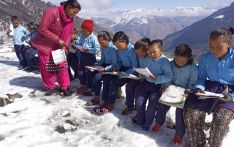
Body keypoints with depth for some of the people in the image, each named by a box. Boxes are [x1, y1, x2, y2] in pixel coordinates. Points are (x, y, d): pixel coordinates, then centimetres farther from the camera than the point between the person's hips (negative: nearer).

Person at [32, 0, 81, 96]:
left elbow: (69, 34, 2)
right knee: (46, 67, 4)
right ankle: (50, 87, 20)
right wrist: (58, 39, -26)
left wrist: (65, 45, -16)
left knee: (62, 66, 1)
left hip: (59, 46, 4)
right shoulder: (52, 12, -24)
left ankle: (65, 87, 11)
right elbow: (42, 29, -25)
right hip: (45, 45, -4)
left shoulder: (70, 19, -4)